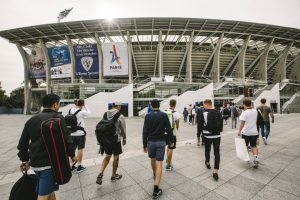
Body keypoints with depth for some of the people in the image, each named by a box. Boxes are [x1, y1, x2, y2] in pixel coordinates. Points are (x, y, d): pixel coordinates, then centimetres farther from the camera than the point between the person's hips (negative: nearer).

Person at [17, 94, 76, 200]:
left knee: (49, 189, 25)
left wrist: (25, 159, 23)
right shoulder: (58, 118, -12)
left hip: (34, 162, 7)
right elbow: (66, 139, -14)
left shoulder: (32, 120, 7)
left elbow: (22, 142, 12)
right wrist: (72, 154, 1)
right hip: (50, 162, -7)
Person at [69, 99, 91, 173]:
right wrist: (85, 106, 7)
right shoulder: (81, 112, -15)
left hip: (72, 133, 5)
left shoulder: (71, 110, 0)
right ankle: (79, 166, 16)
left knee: (72, 149, 15)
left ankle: (73, 166, 24)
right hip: (80, 133, -5)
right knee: (80, 149, 8)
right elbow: (88, 112, 0)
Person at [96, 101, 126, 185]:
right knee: (116, 158, 14)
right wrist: (124, 139, 8)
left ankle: (100, 174, 13)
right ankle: (114, 176, 30)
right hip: (116, 140, -5)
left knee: (107, 156, 23)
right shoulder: (120, 116, -15)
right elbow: (123, 129, -8)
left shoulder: (105, 114, 0)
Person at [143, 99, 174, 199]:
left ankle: (155, 174, 50)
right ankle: (156, 190, 0)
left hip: (151, 141, 2)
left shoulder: (148, 116, -6)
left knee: (153, 159, 25)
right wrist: (171, 140, 8)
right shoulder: (164, 115, -7)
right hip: (161, 141, -2)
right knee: (159, 163, 1)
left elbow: (145, 131, -7)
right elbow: (169, 129, -6)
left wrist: (144, 145, 1)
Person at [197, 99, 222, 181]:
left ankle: (207, 163, 42)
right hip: (217, 135, 3)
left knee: (207, 150, 20)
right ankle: (215, 171, 2)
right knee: (217, 152, 6)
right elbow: (221, 124, 10)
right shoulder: (218, 113, 3)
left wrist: (199, 132, 5)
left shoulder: (203, 114, -11)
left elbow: (200, 125, -9)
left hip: (207, 136, -3)